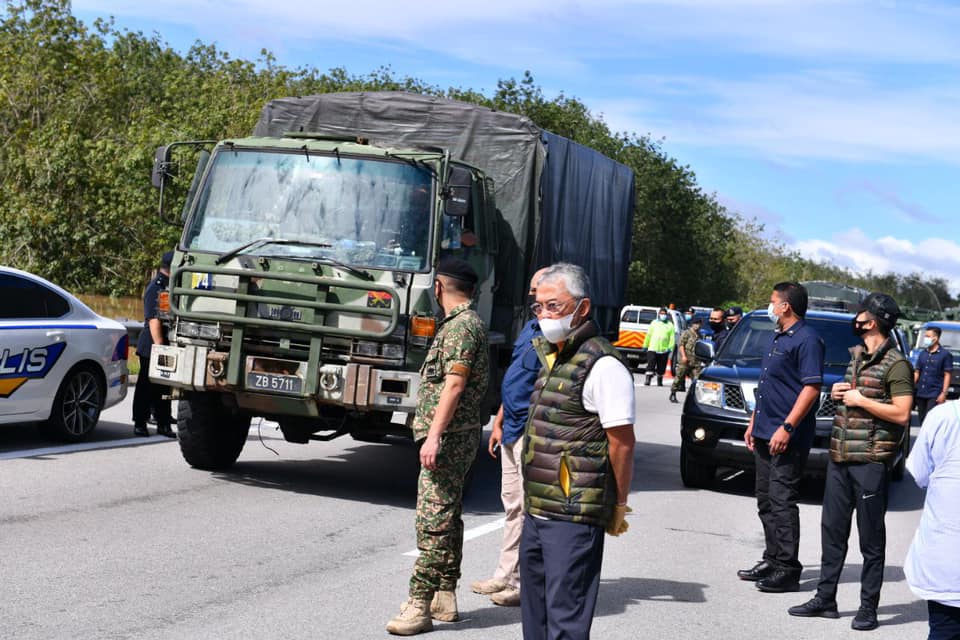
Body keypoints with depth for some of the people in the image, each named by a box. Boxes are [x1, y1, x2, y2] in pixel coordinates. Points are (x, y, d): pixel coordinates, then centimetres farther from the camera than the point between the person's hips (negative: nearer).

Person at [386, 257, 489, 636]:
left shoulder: (461, 326, -13)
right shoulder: (466, 323, 18)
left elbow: (454, 384, -22)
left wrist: (434, 435, -26)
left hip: (448, 437, -11)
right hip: (459, 436, 11)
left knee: (434, 520, -12)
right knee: (448, 518, 13)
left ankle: (420, 605, -13)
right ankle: (445, 598, 19)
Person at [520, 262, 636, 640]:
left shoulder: (602, 365, -14)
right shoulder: (552, 357, 15)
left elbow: (622, 441, -15)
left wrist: (619, 505, -11)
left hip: (574, 518, -10)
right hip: (537, 511, 10)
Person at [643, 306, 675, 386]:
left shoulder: (670, 325, 6)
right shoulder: (654, 323, 10)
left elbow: (672, 338, 2)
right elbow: (648, 335, 12)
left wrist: (670, 348, -9)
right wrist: (645, 346, 10)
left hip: (664, 350, 0)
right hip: (652, 348, 0)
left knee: (661, 367, 9)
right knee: (650, 364, -12)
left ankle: (659, 380, 23)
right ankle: (648, 379, -14)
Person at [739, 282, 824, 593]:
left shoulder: (806, 340, -13)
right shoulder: (777, 338, 18)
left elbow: (812, 387, -20)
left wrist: (787, 428, -24)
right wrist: (753, 423, 22)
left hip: (787, 438, -10)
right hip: (765, 435, 10)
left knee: (782, 502, -9)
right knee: (766, 501, 14)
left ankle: (788, 570, -5)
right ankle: (772, 560, 22)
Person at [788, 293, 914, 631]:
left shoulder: (896, 364, -11)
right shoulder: (856, 356, 15)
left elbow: (901, 413, -19)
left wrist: (859, 400, -15)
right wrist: (838, 393, 6)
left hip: (871, 461, -8)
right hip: (839, 457, 8)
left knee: (871, 538, 2)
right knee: (832, 530, 12)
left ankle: (868, 607, 9)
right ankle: (825, 598, 20)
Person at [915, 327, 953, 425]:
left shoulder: (945, 354, -4)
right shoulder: (922, 354, 13)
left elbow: (947, 375, -7)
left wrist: (943, 393, -14)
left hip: (934, 395, -6)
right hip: (921, 394, 6)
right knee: (922, 420, 9)